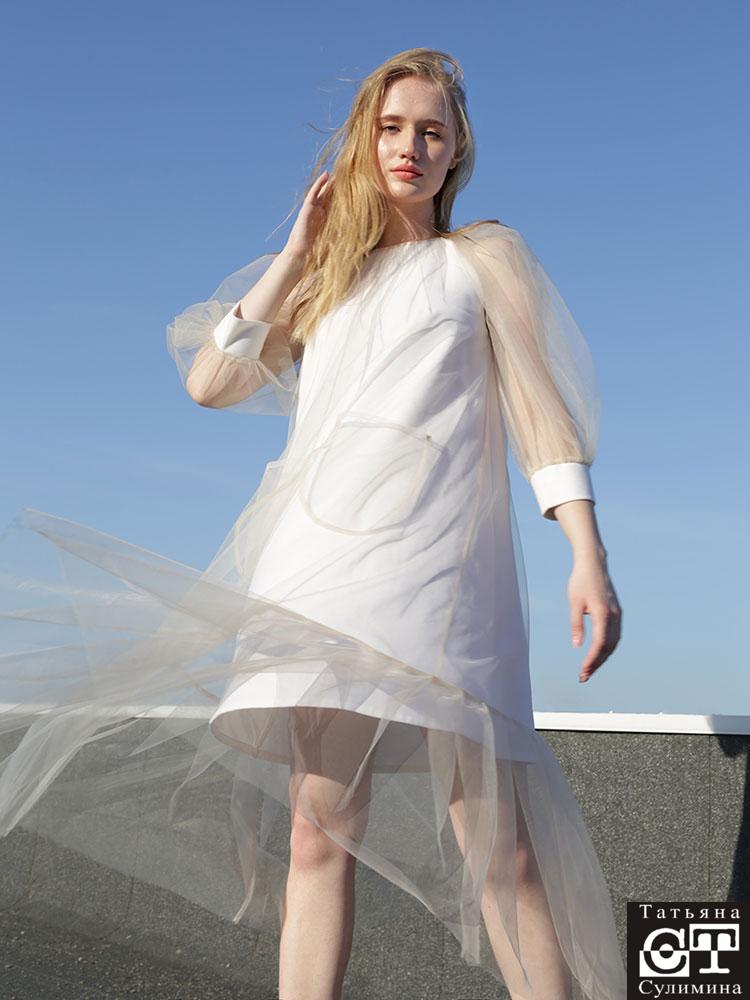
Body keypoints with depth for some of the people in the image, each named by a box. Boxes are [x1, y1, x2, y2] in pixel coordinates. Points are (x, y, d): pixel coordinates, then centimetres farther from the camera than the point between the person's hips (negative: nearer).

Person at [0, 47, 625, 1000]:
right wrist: (295, 256, 13)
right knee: (318, 829, -6)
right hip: (321, 555, 3)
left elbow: (541, 402, 5)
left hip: (436, 556, -3)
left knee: (496, 842, -12)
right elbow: (208, 382, 16)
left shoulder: (484, 254, 16)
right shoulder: (324, 279, 26)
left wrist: (588, 555, -7)